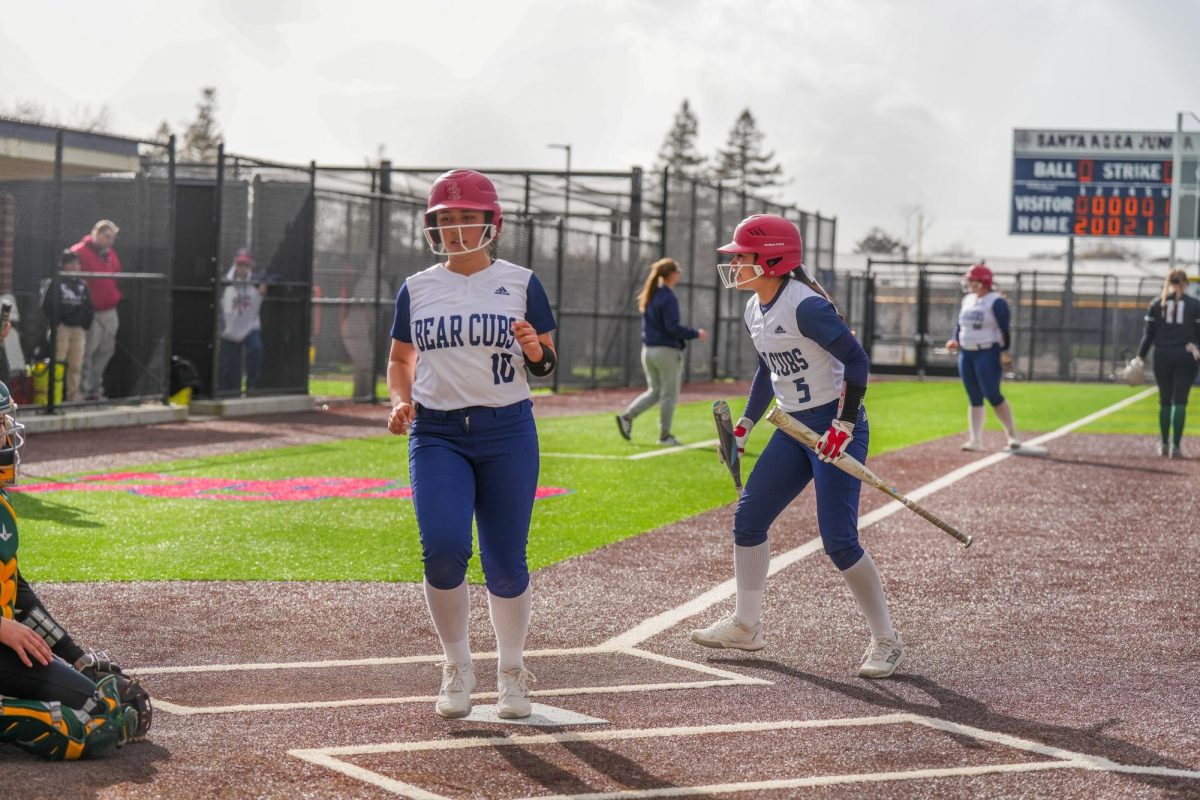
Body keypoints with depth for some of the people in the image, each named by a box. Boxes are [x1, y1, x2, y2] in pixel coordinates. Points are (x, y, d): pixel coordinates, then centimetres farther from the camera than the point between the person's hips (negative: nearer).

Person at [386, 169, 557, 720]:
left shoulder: (520, 283, 5)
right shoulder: (416, 289, 10)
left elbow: (547, 363, 9)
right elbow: (400, 360, 19)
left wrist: (535, 352, -14)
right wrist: (400, 401, -1)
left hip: (507, 432, -1)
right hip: (437, 435, 1)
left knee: (505, 560, 1)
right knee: (443, 546, -17)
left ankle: (512, 671, 21)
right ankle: (457, 667, 3)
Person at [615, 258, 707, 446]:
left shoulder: (649, 296, 9)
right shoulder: (668, 298, -16)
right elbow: (673, 328, -20)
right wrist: (695, 333, -10)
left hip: (648, 351, 8)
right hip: (667, 352, -8)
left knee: (654, 391, 16)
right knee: (669, 394, 4)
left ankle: (627, 417, -1)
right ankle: (664, 435, 8)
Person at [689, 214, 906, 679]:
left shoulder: (804, 306, -20)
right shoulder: (755, 312, 8)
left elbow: (856, 358, -19)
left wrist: (844, 425, -21)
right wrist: (745, 425, 21)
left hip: (836, 428, -9)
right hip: (794, 429, 9)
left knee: (838, 541, -11)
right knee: (748, 517, 9)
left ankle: (886, 640, 3)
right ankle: (746, 626, 22)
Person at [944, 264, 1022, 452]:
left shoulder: (996, 301, -9)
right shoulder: (967, 300, 14)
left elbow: (1004, 329, -11)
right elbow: (960, 324, 20)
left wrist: (1005, 352, -16)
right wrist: (955, 341, 3)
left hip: (988, 353, -7)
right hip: (966, 354, 8)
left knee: (992, 394, -11)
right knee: (974, 398, 7)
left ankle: (1012, 435, 1)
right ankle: (975, 440, 7)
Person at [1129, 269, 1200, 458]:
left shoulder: (1156, 303, 4)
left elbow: (1149, 333, 2)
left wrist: (1140, 356, 4)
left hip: (1162, 357, 1)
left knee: (1165, 400, 11)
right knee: (1180, 401, -1)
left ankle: (1164, 445, 15)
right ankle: (1176, 446, -7)